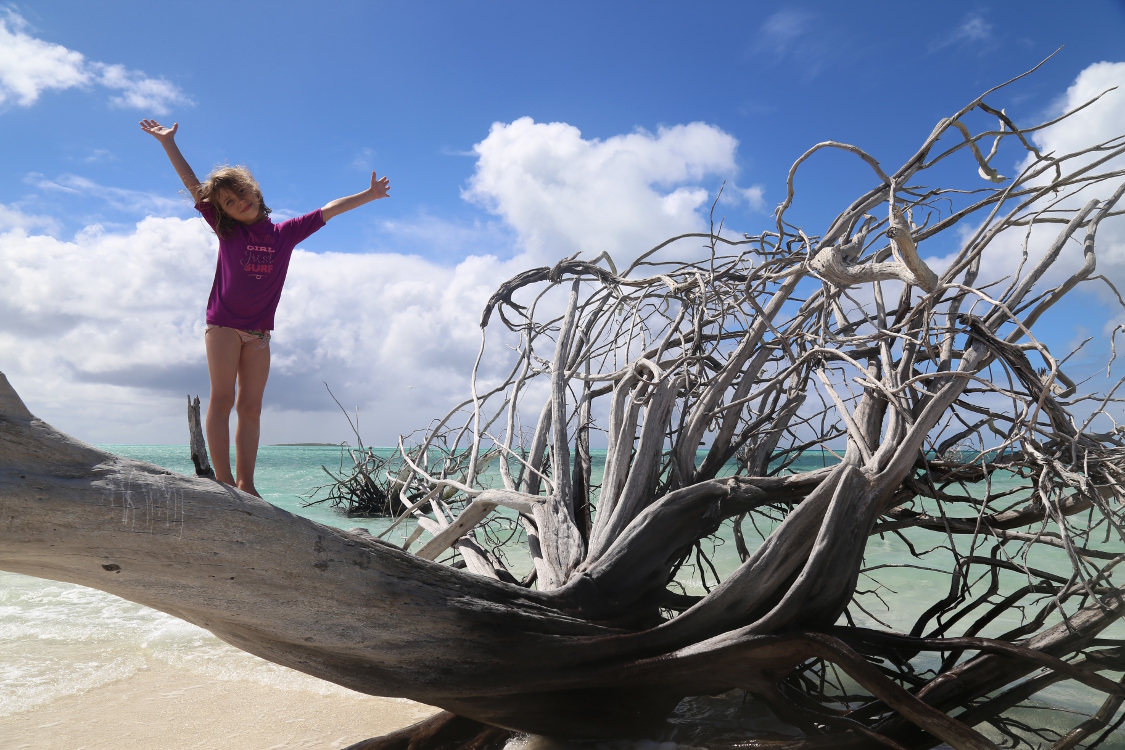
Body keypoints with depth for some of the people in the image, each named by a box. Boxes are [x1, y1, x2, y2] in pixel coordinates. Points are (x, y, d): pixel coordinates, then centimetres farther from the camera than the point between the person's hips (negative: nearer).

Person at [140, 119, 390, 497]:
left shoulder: (285, 232, 8)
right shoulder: (225, 230, 5)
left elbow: (329, 210, 13)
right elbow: (191, 183, 5)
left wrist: (369, 195, 16)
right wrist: (167, 142, 2)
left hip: (259, 331, 2)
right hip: (223, 323, -2)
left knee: (250, 405, 2)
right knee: (222, 399, -7)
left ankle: (246, 484, 3)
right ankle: (223, 480, -8)